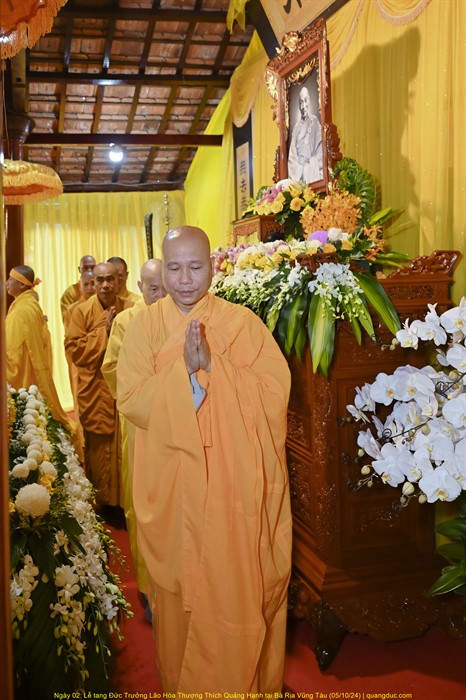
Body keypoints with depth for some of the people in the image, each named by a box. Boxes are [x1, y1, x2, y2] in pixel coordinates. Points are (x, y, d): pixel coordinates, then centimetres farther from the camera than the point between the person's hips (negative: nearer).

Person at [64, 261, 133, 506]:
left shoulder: (131, 310, 4)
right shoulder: (81, 311, 0)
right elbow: (73, 350, -8)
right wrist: (104, 329, -12)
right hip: (95, 392, -1)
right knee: (99, 450, 4)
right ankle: (101, 502, 18)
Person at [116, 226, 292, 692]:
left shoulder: (243, 322, -1)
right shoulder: (144, 326, 1)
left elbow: (275, 390, -9)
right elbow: (131, 401, -8)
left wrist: (213, 366, -19)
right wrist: (184, 369, -21)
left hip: (237, 486, 0)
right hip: (172, 490, 1)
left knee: (240, 590, 9)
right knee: (181, 593, 13)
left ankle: (247, 683, 34)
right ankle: (182, 684, 37)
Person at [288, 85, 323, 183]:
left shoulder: (314, 122, 4)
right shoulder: (296, 126, 14)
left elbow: (319, 150, 0)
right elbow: (292, 154, 12)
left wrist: (320, 173, -8)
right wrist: (291, 175, 1)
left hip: (311, 170, -3)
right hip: (297, 171, 3)